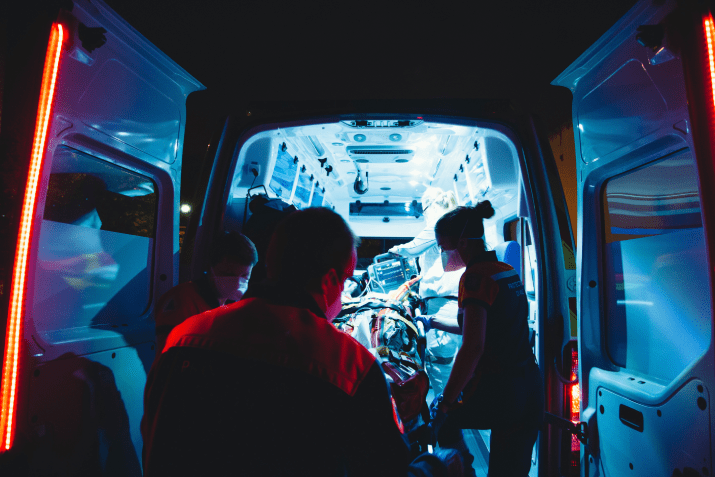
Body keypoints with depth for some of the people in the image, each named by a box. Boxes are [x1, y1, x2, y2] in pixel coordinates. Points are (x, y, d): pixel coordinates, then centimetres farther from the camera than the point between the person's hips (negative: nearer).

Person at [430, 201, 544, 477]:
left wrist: (446, 401, -17)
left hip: (497, 393, -8)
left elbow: (473, 347, -24)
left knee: (442, 418, 18)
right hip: (531, 388, 9)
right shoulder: (508, 271, 12)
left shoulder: (476, 276, -16)